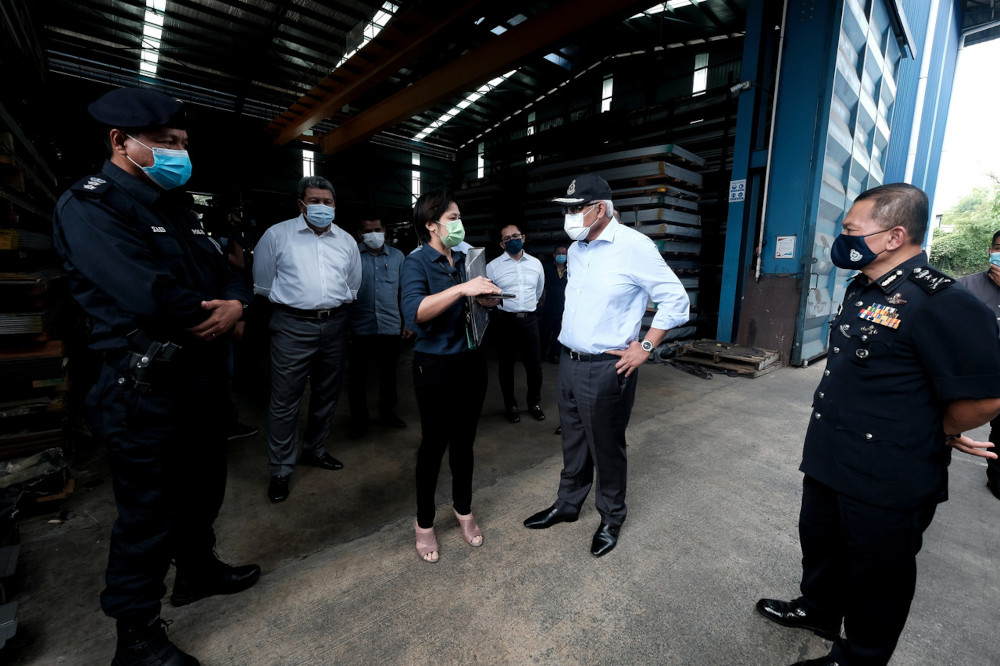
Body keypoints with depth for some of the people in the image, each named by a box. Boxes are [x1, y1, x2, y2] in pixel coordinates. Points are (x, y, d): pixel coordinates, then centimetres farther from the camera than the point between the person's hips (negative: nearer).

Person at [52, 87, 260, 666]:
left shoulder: (177, 211, 15)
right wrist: (212, 313, -10)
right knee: (148, 515, 7)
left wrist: (234, 305, -13)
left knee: (204, 490, 23)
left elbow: (227, 274, 10)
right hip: (146, 392, -8)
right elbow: (151, 296, -28)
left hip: (204, 381, 8)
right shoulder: (89, 206, -13)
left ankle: (198, 568, 46)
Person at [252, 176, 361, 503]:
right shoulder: (277, 235, -1)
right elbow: (263, 284, 5)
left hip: (334, 325, 4)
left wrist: (334, 304, 15)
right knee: (285, 399, -2)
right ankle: (280, 470, 14)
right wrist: (293, 301, 9)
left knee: (326, 394, 14)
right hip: (293, 326, -4)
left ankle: (315, 451, 34)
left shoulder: (346, 241, 10)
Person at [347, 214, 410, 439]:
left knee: (388, 372, 14)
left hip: (391, 326, 2)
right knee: (358, 374, 8)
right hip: (360, 326, -2)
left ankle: (387, 412, 31)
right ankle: (358, 418, 24)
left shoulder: (397, 256, 8)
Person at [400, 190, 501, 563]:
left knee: (464, 440, 16)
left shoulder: (463, 260, 10)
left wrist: (487, 301, 6)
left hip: (471, 361, 6)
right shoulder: (417, 263, -9)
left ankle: (463, 510, 37)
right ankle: (424, 523, 28)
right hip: (436, 365, -6)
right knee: (434, 444, 5)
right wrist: (461, 289, -34)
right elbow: (414, 314, -29)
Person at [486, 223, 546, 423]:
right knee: (506, 364, 10)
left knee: (535, 364, 5)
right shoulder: (493, 266, -3)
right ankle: (510, 405, 26)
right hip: (504, 320, -2)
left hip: (529, 319, 3)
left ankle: (534, 402, 27)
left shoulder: (535, 263, 8)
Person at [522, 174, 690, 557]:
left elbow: (676, 300, -10)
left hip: (607, 368, -6)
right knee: (573, 443, 20)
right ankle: (567, 505, 39)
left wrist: (645, 347, -12)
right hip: (569, 362, 7)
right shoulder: (576, 249, 9)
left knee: (607, 448, 9)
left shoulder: (634, 246, -13)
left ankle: (611, 519, 32)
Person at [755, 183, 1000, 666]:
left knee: (876, 576, 15)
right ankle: (817, 610, 52)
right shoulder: (862, 290, 6)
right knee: (819, 543, 27)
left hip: (888, 483, -8)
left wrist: (939, 435, -6)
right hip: (828, 461, 9)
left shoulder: (939, 304, -23)